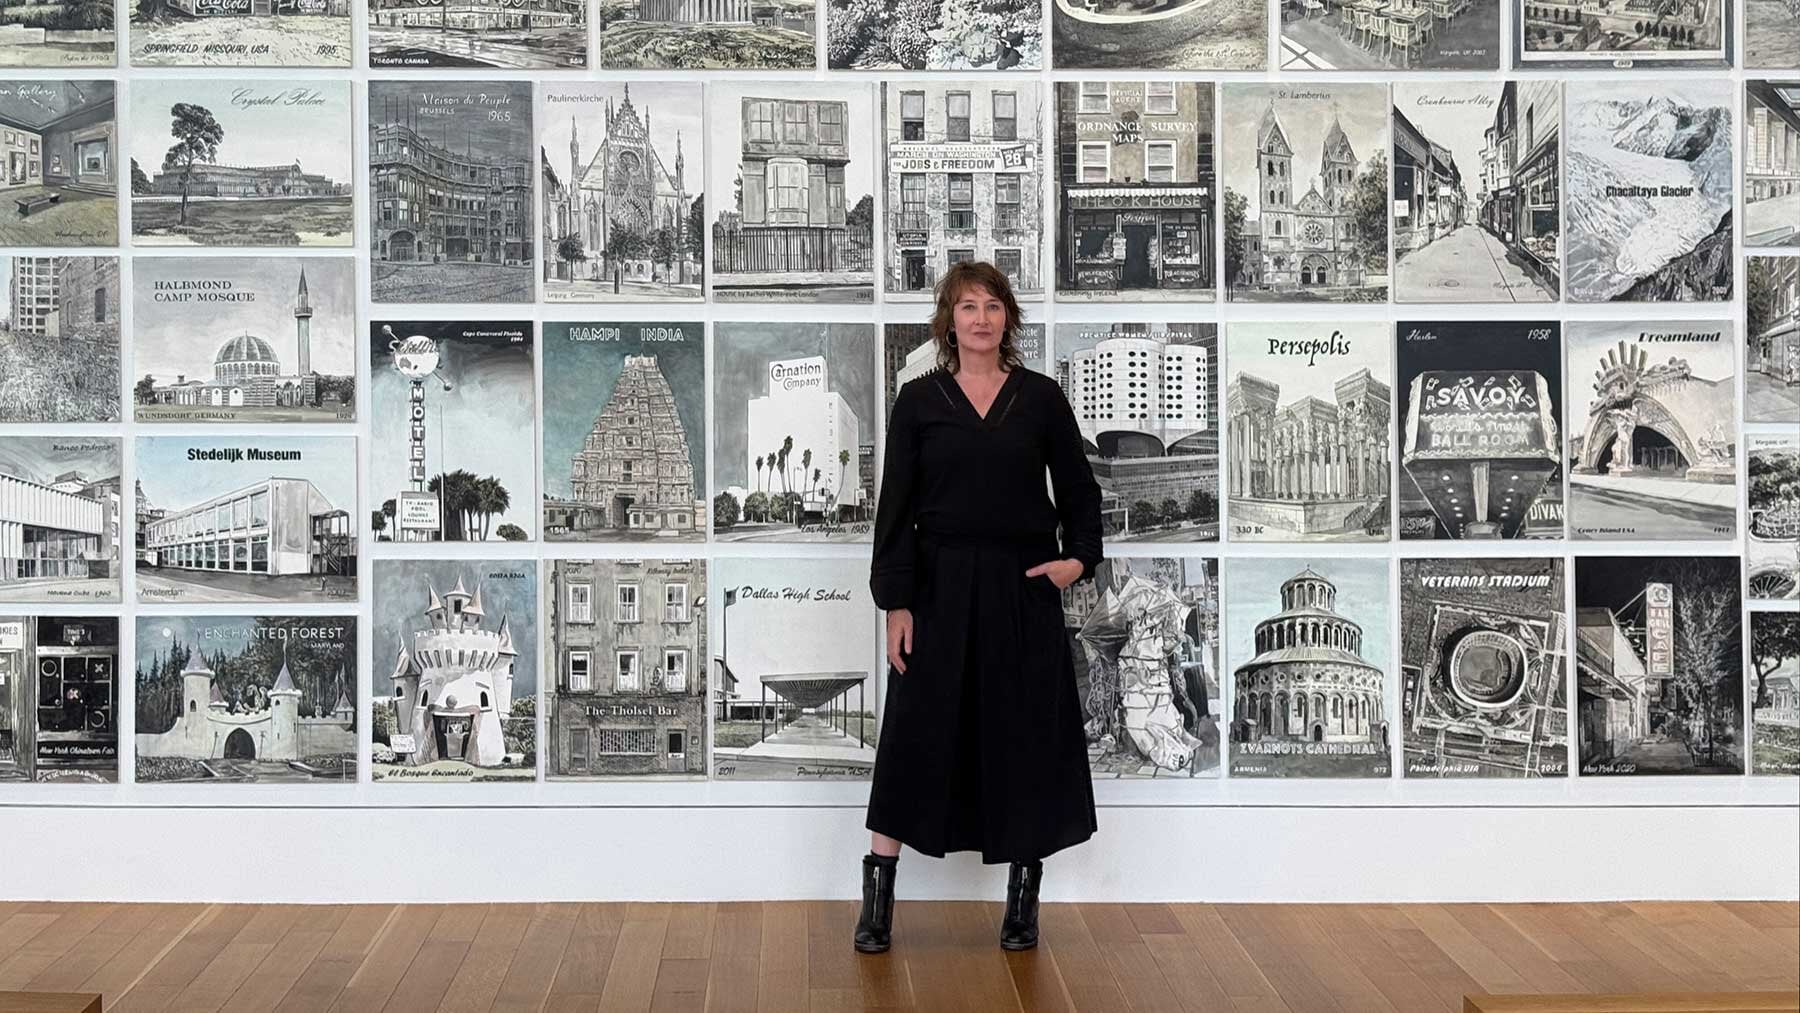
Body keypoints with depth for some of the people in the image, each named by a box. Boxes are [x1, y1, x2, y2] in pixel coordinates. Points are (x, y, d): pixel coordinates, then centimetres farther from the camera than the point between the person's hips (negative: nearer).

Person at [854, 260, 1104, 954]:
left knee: (1026, 736, 5)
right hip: (940, 588, -1)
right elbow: (896, 507, 0)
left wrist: (1079, 558, -6)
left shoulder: (1040, 398, 4)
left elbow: (1079, 491, 10)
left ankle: (1023, 902, 19)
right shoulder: (919, 401, 2)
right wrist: (896, 602, -6)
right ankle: (878, 898, 10)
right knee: (918, 734, 1)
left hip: (1022, 590, 1)